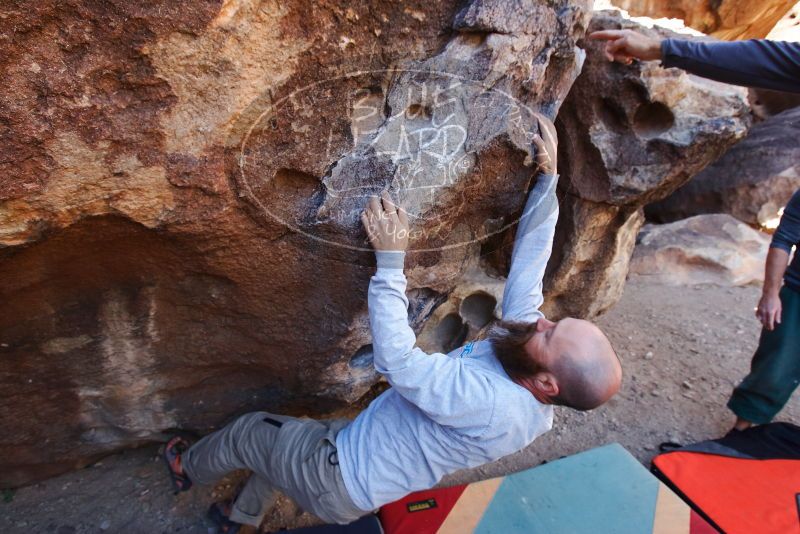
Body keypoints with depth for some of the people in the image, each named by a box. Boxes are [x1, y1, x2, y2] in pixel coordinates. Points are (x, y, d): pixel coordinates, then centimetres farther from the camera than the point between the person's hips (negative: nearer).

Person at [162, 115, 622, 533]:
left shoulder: (491, 404, -39)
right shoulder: (524, 345, -16)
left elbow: (396, 359, -41)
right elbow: (530, 260, -11)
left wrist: (391, 258, -38)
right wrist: (548, 178, -13)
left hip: (342, 480, -7)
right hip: (361, 448, 7)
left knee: (248, 432, 15)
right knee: (285, 436, 29)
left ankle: (187, 469, 50)